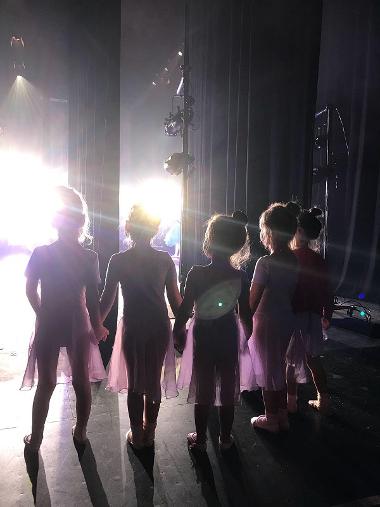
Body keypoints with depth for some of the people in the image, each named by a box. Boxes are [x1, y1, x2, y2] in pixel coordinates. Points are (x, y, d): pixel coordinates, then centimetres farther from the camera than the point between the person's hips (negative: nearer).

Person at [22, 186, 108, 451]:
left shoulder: (41, 253, -9)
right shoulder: (89, 257, -9)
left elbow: (31, 290, -3)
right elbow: (92, 297, -8)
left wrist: (44, 315, 12)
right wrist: (97, 326, 5)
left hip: (48, 324, 0)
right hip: (78, 324, 0)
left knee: (46, 383, 14)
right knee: (81, 380, 14)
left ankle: (35, 438, 26)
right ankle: (80, 432, 28)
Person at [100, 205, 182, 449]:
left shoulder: (118, 261, -9)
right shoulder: (165, 259, -6)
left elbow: (107, 299, -5)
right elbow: (175, 299, -3)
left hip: (132, 327, -1)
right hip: (159, 327, 2)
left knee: (134, 382, 14)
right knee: (154, 380, 17)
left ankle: (137, 434, 26)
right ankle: (149, 432, 31)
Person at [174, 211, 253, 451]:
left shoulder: (196, 274, -17)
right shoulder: (241, 277, -11)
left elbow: (185, 309, -12)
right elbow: (245, 313, -5)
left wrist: (178, 332, 3)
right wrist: (247, 336, 11)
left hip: (202, 336, -1)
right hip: (229, 336, 2)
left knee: (203, 389, 15)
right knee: (228, 389, 17)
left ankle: (200, 438, 29)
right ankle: (225, 438, 32)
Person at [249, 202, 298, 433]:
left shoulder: (265, 263, -21)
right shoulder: (294, 260, 0)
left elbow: (254, 299, -16)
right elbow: (292, 292, 7)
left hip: (267, 321, -7)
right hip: (287, 319, 7)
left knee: (266, 370, 9)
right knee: (279, 366, 21)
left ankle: (271, 419, 24)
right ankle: (282, 415, 33)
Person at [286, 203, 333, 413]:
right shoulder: (318, 259, 1)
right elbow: (326, 290, 6)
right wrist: (326, 315, 17)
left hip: (294, 314, -5)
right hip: (314, 315, 5)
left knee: (291, 359, 8)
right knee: (313, 358, 18)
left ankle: (291, 401, 18)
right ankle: (323, 399, 26)